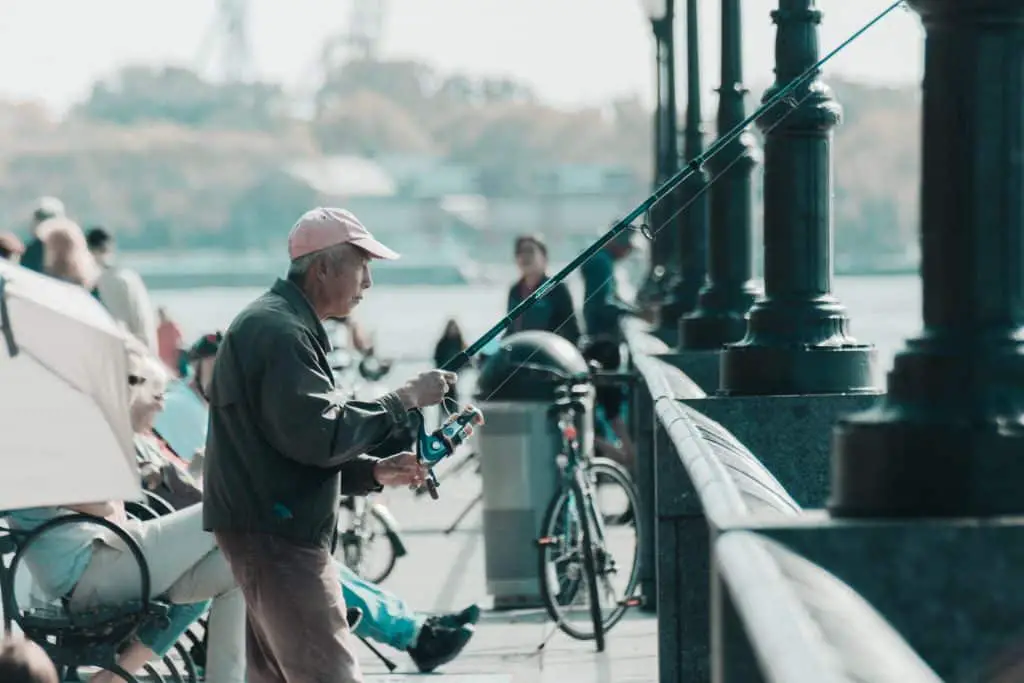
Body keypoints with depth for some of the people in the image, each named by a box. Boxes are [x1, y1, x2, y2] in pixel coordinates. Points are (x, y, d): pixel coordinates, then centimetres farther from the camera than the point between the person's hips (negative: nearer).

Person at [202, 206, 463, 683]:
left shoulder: (280, 323, 19)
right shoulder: (281, 331, -15)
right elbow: (318, 437, -23)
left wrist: (375, 471, 9)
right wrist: (404, 401, -14)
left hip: (273, 532, 11)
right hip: (276, 535, -11)